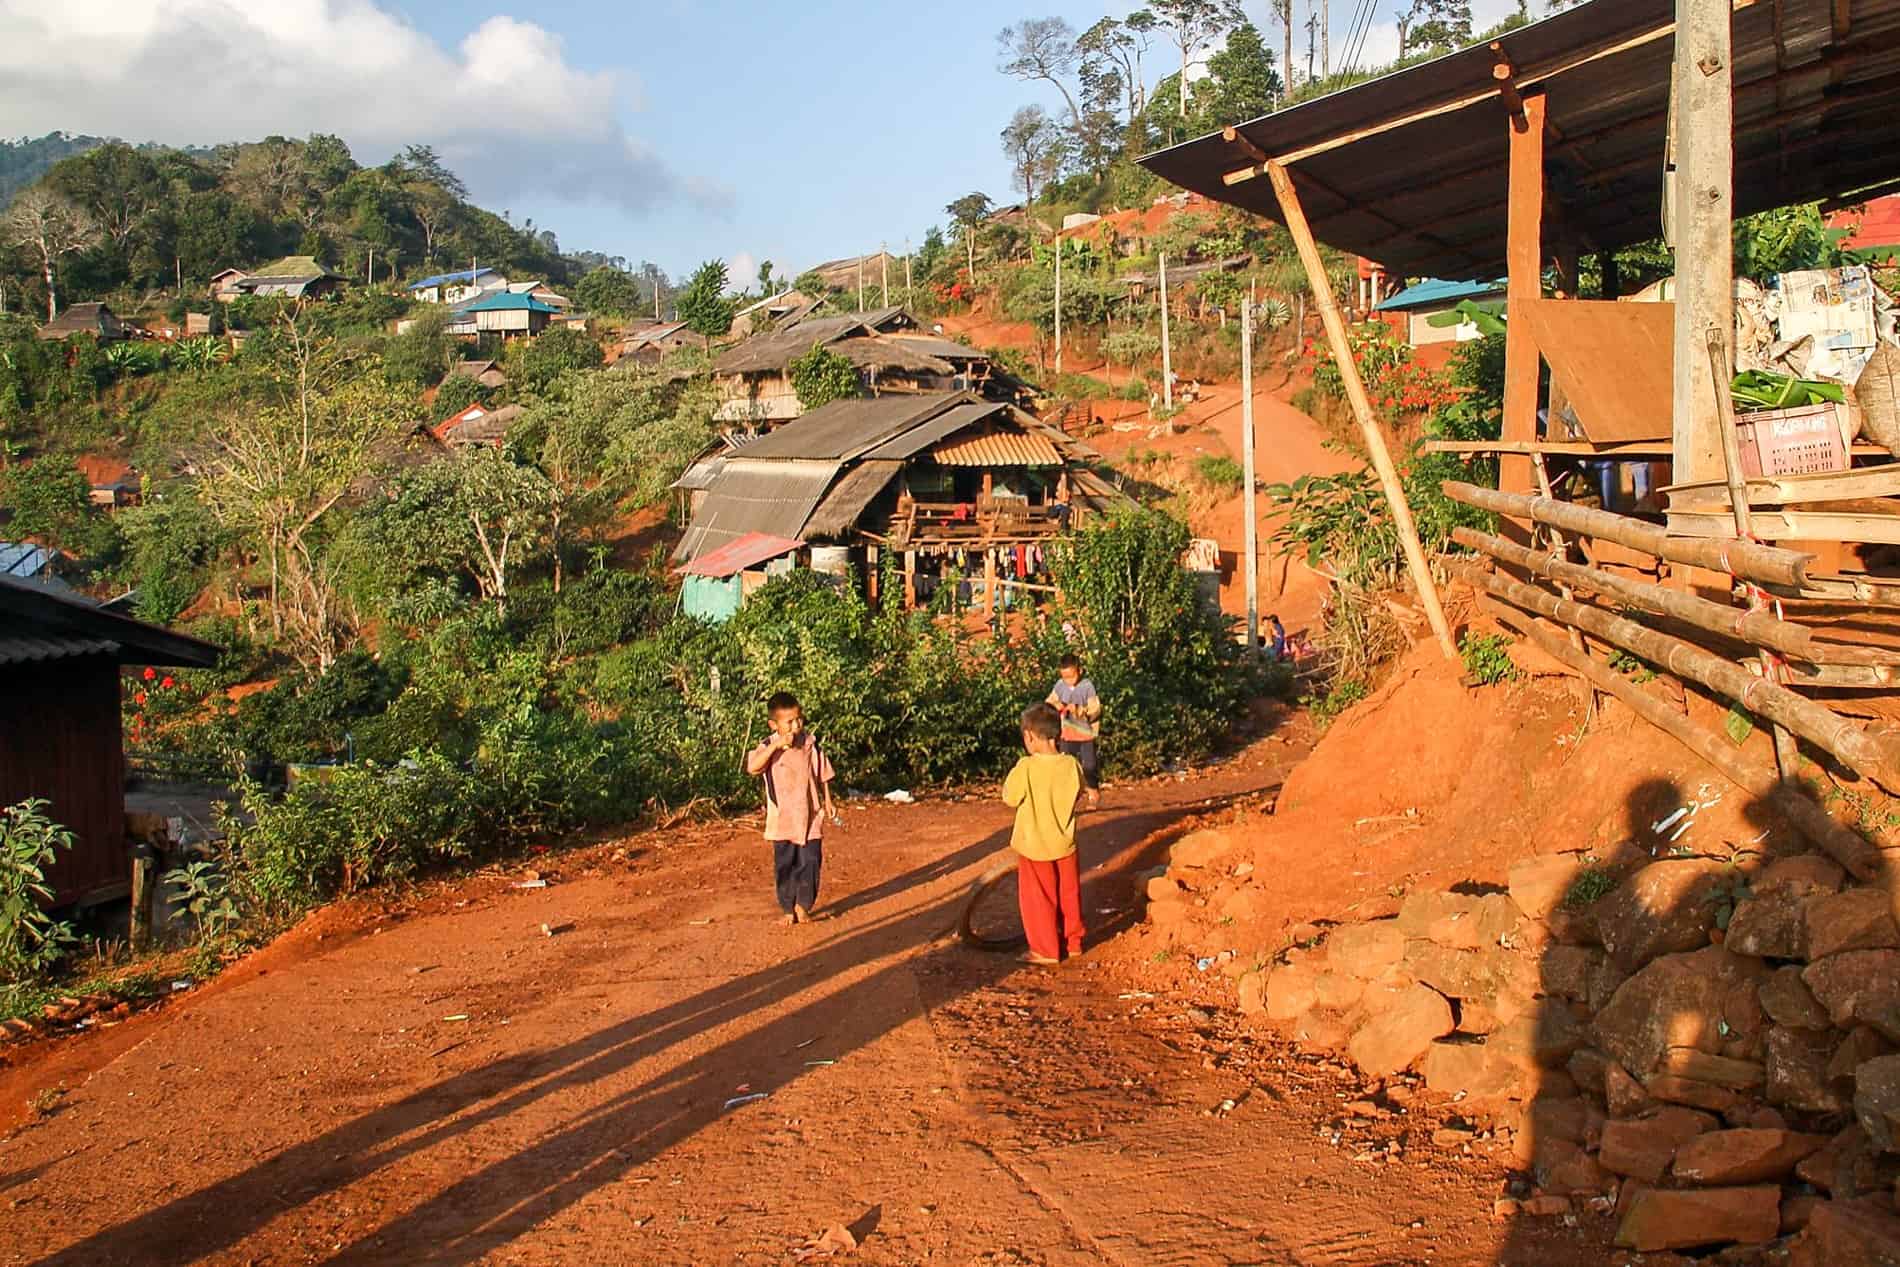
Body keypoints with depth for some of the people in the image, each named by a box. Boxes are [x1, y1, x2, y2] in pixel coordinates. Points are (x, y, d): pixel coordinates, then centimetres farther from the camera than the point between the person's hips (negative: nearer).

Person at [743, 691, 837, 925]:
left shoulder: (810, 744, -1)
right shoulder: (769, 747, -8)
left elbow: (822, 775, 10)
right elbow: (752, 767, -27)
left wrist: (827, 802, 10)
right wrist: (776, 745, -31)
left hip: (810, 818, 1)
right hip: (782, 820, -1)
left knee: (810, 862, 4)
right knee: (784, 866, 6)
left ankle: (803, 905, 22)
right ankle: (788, 909, 20)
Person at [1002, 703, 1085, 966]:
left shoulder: (1026, 768, -23)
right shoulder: (1072, 765, -9)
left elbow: (1010, 798, -12)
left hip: (1034, 846, -4)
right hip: (1065, 843, 4)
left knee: (1038, 898, 9)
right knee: (1069, 893, 18)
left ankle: (1046, 950, 16)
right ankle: (1073, 942, 30)